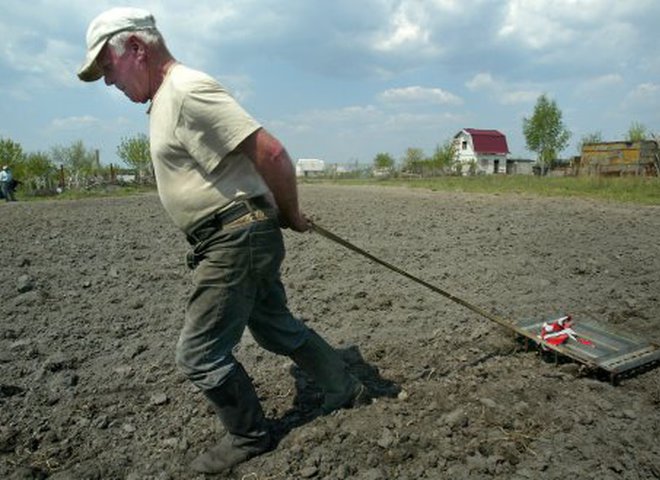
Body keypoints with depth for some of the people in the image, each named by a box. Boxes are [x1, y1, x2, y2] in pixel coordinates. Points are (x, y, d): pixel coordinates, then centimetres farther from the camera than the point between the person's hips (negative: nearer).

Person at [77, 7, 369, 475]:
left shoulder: (188, 90, -16)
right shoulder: (166, 98, 16)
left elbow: (273, 154, -23)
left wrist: (291, 216, -8)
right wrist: (283, 216, 17)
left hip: (238, 241, -10)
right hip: (237, 241, 10)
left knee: (200, 353, 2)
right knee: (278, 330, 20)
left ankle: (249, 437, 24)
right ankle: (347, 391, 37)